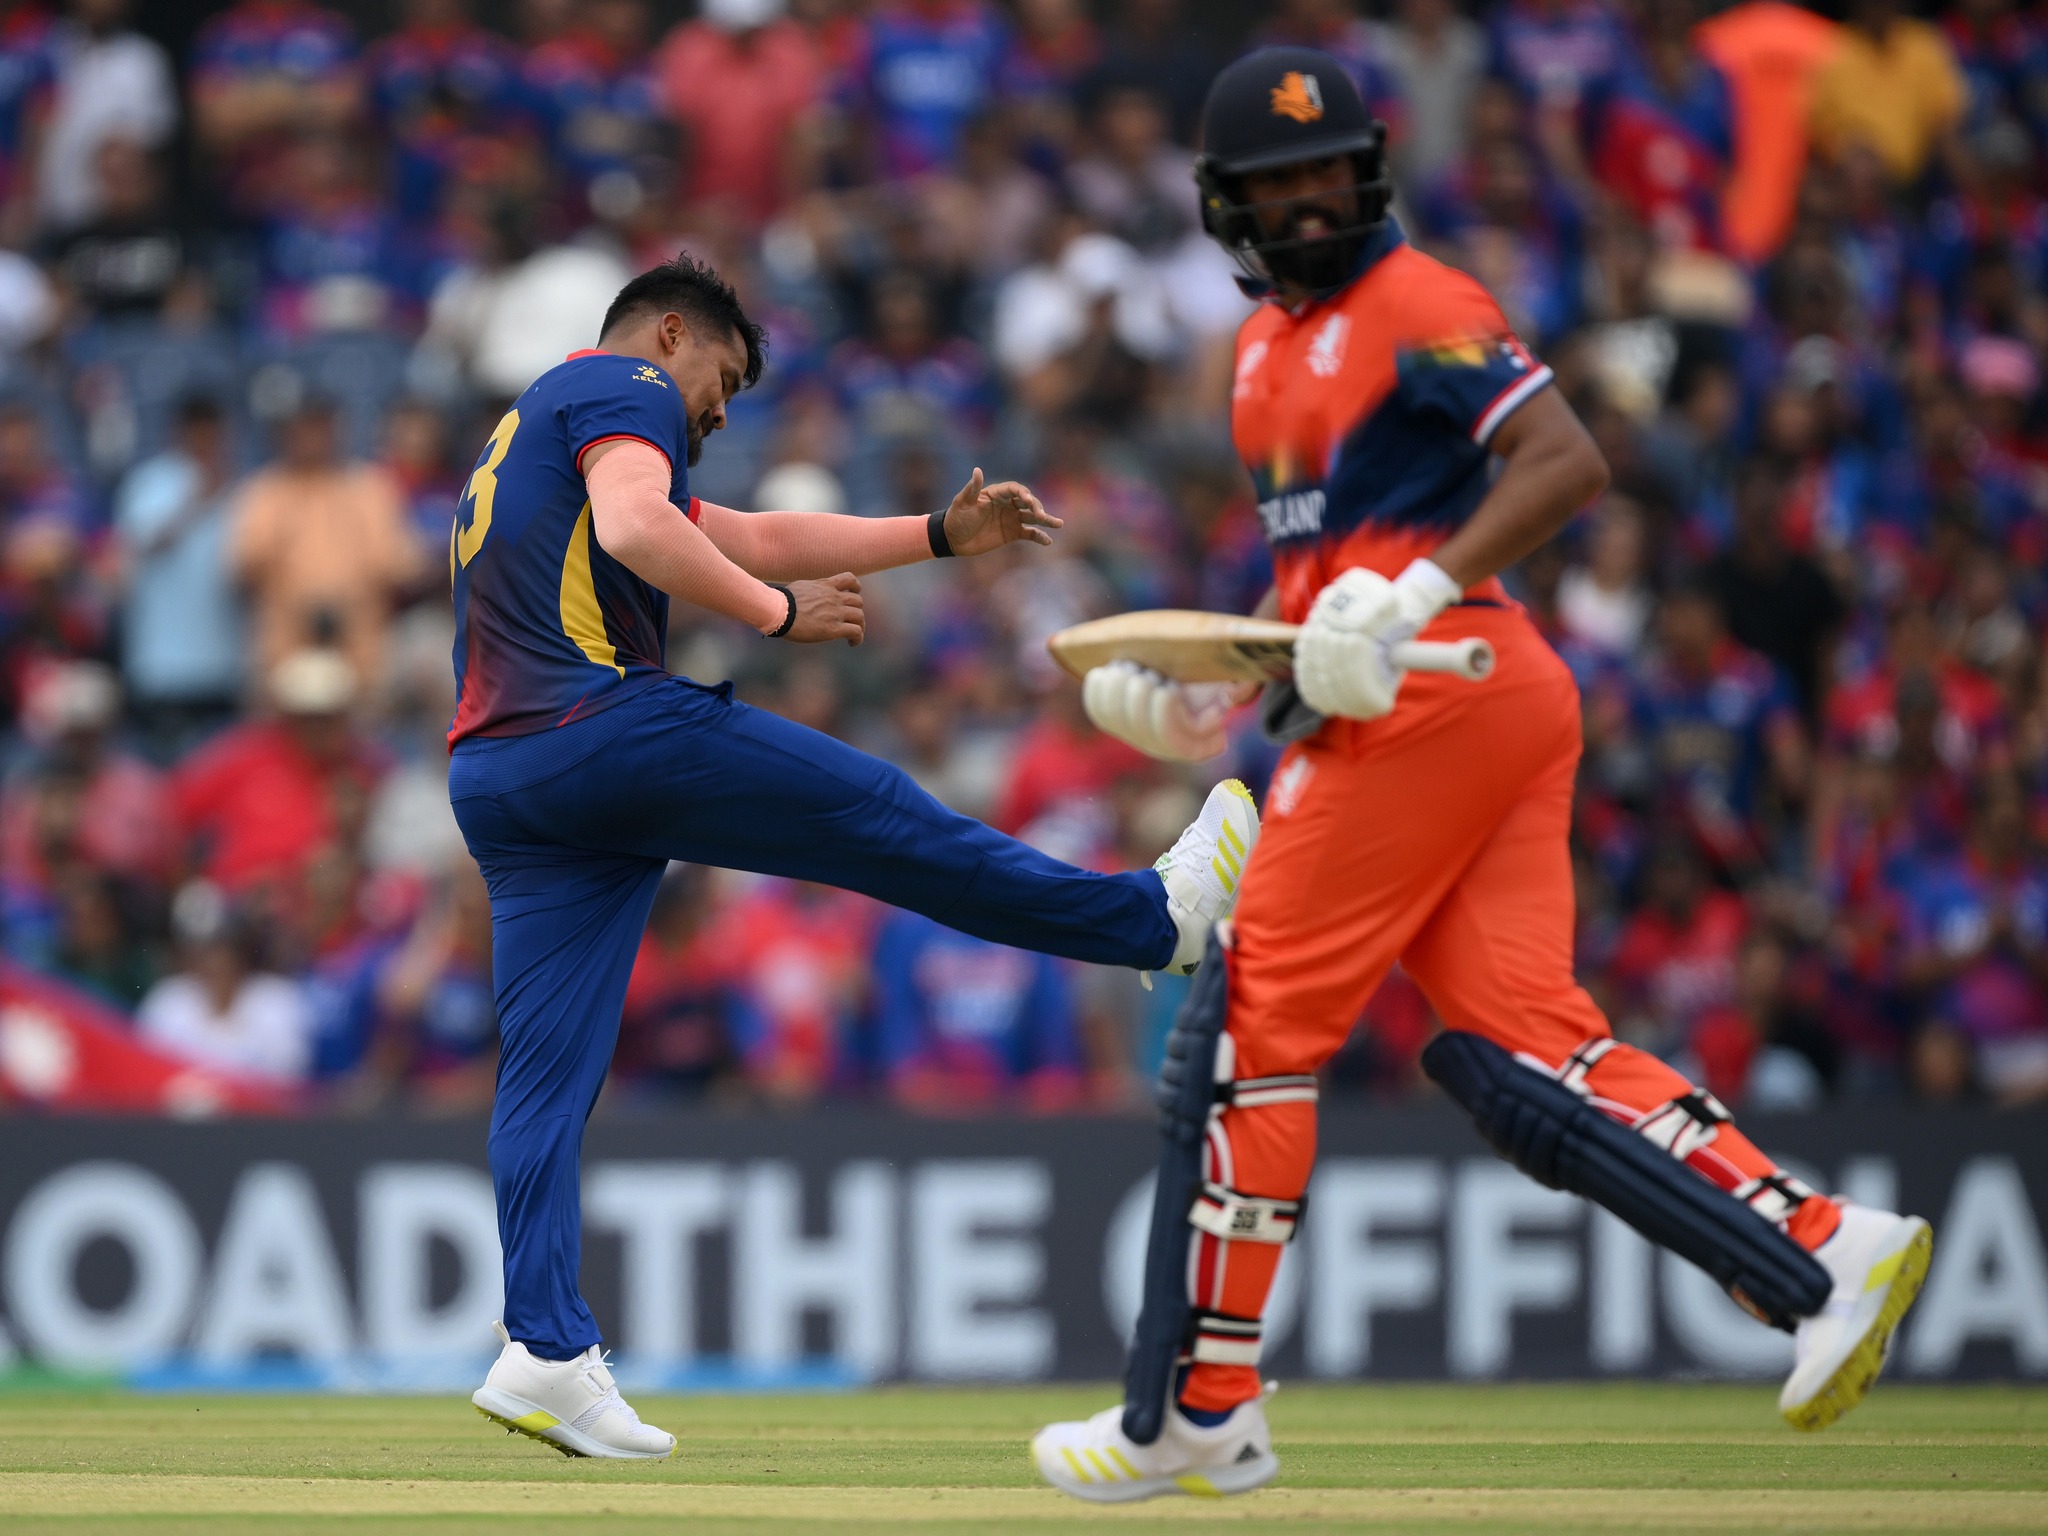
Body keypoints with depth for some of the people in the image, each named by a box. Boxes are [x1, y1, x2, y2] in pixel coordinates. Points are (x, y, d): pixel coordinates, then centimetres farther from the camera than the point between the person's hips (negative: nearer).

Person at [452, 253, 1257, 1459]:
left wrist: (939, 535, 34)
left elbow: (752, 539, 36)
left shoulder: (527, 435, 34)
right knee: (884, 818, 3)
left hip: (497, 783, 9)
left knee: (546, 1073, 0)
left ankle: (545, 1349, -9)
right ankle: (1155, 917, 12)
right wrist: (780, 614, -8)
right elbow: (634, 529, -18)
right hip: (611, 727, -9)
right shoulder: (624, 389, 4)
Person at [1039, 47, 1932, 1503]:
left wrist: (1415, 598, -25)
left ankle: (1195, 1413, -1)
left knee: (1249, 1026, -5)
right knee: (1520, 1049, -1)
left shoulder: (1418, 308, -6)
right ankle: (1821, 1253, -7)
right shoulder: (1269, 345, 22)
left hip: (1438, 692, -9)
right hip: (1433, 709, 9)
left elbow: (1569, 463, -17)